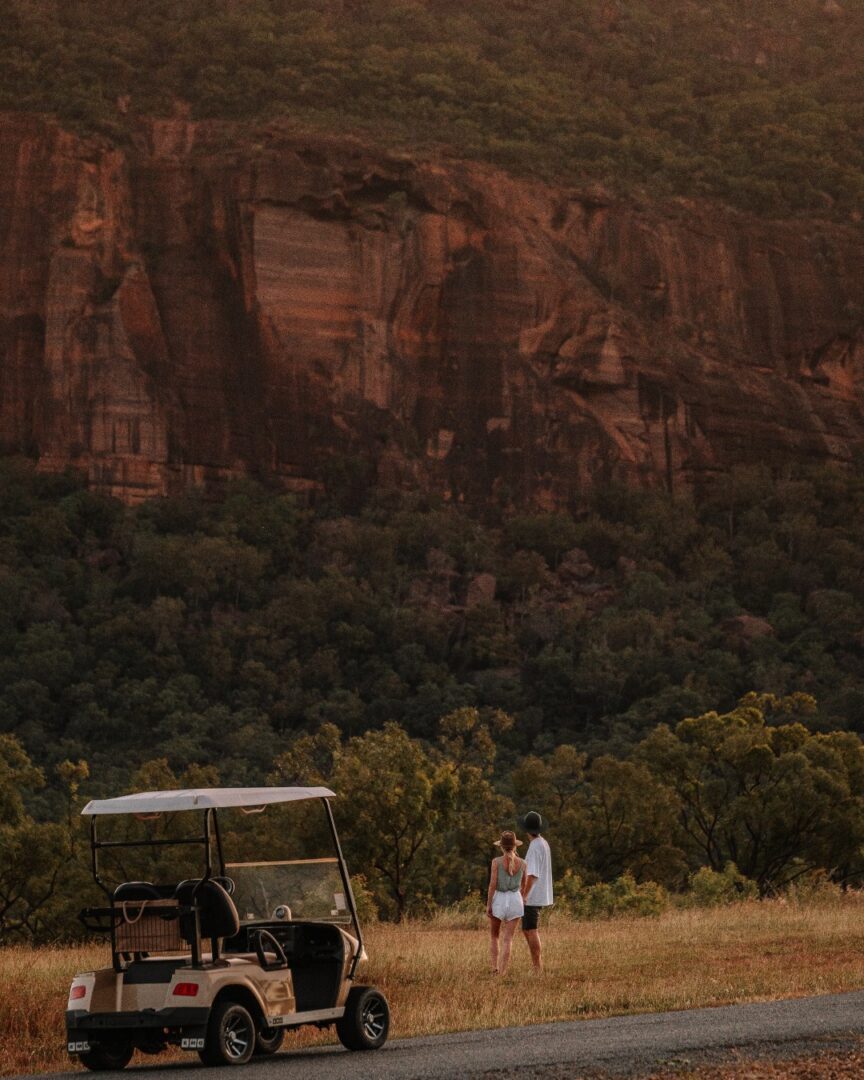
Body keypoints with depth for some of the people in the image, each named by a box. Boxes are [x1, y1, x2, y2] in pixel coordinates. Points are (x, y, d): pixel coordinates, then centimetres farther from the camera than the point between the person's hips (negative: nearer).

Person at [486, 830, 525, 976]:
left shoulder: (496, 862, -8)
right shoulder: (522, 863, 0)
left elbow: (492, 884, -12)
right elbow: (523, 886, 10)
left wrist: (488, 905, -7)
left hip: (498, 900, -1)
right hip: (515, 901, 1)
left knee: (494, 936, 19)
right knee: (507, 940, 1)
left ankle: (495, 968, 6)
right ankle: (502, 973, -9)